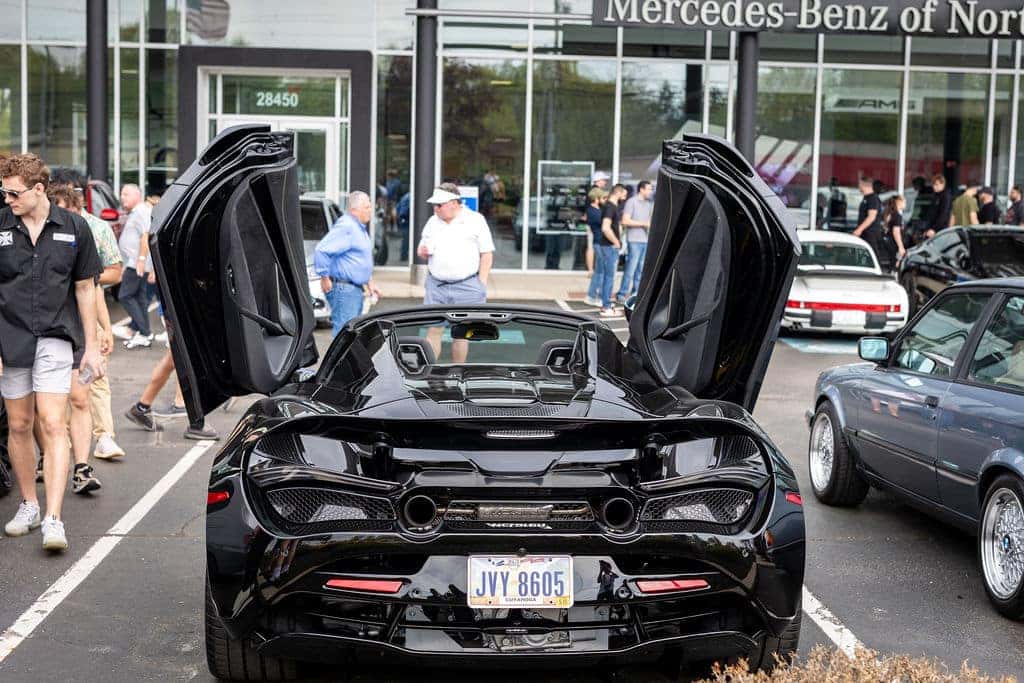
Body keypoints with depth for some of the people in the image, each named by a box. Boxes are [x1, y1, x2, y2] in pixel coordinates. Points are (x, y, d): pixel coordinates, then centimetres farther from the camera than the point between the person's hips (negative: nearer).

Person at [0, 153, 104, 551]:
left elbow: (85, 288, 7)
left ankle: (53, 519, -12)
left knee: (53, 425, -10)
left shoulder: (73, 228, 1)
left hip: (55, 338, -2)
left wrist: (91, 346, 5)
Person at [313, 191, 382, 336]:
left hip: (355, 289, 11)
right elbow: (321, 249, -25)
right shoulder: (345, 226, -16)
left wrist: (369, 282, 22)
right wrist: (325, 278, -21)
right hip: (343, 288, -11)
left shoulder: (360, 227, 17)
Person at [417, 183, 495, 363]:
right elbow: (421, 250, 19)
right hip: (436, 285, 3)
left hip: (466, 286, -3)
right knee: (433, 330, -1)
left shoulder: (475, 220, -3)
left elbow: (487, 254, -3)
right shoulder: (432, 222, 9)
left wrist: (482, 284, -9)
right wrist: (422, 251, -6)